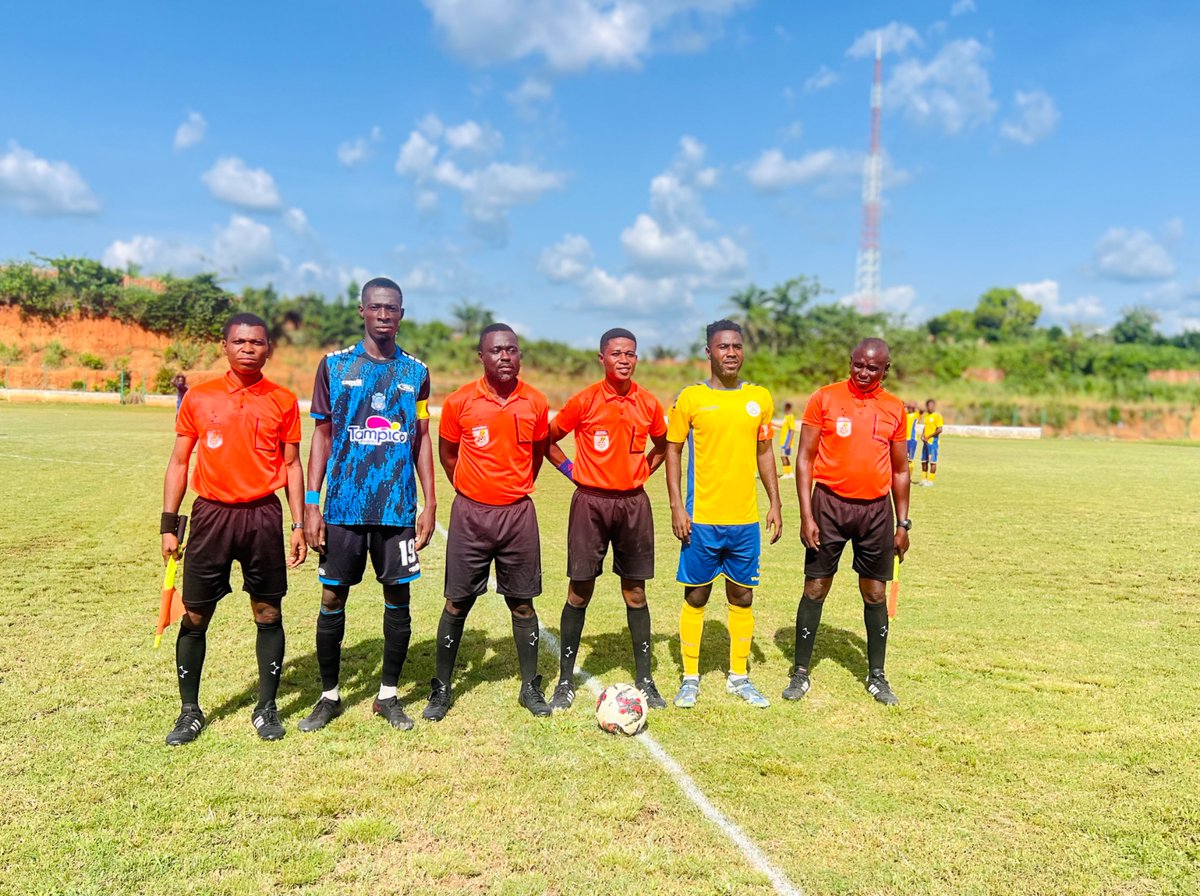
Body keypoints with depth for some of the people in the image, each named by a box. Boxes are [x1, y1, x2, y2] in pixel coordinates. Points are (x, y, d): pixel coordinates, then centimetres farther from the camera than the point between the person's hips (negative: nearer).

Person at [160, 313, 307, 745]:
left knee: (268, 615, 6)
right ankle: (190, 711, 21)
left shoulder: (284, 401, 3)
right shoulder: (198, 399, 4)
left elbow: (292, 465, 7)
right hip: (211, 515, 1)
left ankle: (267, 708, 19)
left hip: (264, 516, 0)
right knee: (195, 616, 6)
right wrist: (169, 524, 2)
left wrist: (298, 525, 2)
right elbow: (179, 462, 8)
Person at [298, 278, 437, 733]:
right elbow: (322, 435, 5)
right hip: (344, 505, -1)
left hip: (399, 507, 1)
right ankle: (329, 696, 22)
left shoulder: (416, 372, 7)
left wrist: (430, 503, 3)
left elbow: (422, 440, 10)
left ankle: (388, 695, 21)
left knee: (399, 597, 5)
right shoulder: (334, 365, 4)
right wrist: (311, 503, -2)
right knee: (332, 598, 5)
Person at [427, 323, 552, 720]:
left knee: (522, 603, 8)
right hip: (470, 513, -1)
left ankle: (530, 687, 21)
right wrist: (472, 488, 9)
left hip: (518, 514, 1)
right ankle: (441, 688, 19)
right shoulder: (459, 402, -7)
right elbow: (447, 452, 8)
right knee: (457, 602, 6)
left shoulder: (536, 403, -2)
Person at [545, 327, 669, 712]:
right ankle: (565, 681, 14)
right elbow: (548, 438, 5)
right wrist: (571, 471, 0)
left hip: (634, 503, 2)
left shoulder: (649, 404, 3)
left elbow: (662, 445, 20)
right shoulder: (584, 401, -5)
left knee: (635, 593, 8)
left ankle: (644, 679, 18)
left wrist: (641, 473, 9)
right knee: (579, 591, 3)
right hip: (590, 502, -2)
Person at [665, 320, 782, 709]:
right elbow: (672, 450, 0)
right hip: (701, 519, -3)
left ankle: (739, 676, 24)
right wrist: (677, 506, -7)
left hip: (746, 520, 3)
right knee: (695, 596, 5)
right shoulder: (690, 398, -3)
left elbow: (765, 451, 13)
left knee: (742, 597, 10)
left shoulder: (760, 398, 6)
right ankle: (690, 678, 18)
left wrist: (775, 504, 8)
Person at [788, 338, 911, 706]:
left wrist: (903, 523, 10)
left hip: (876, 509, 3)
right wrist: (806, 515, -10)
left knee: (875, 594, 9)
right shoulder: (824, 399, -3)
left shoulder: (895, 409, 6)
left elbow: (900, 469, 14)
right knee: (815, 589, 2)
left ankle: (876, 676, 23)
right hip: (829, 504, -2)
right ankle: (801, 673, 15)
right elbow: (805, 458, -4)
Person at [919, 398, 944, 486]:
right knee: (924, 461, 11)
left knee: (932, 461, -4)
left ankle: (930, 480, -2)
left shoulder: (937, 416, -10)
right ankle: (924, 479, 19)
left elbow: (939, 430, -16)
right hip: (925, 441, 8)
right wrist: (922, 435, 7)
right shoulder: (926, 416, 15)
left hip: (933, 441, -8)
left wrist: (928, 437, -15)